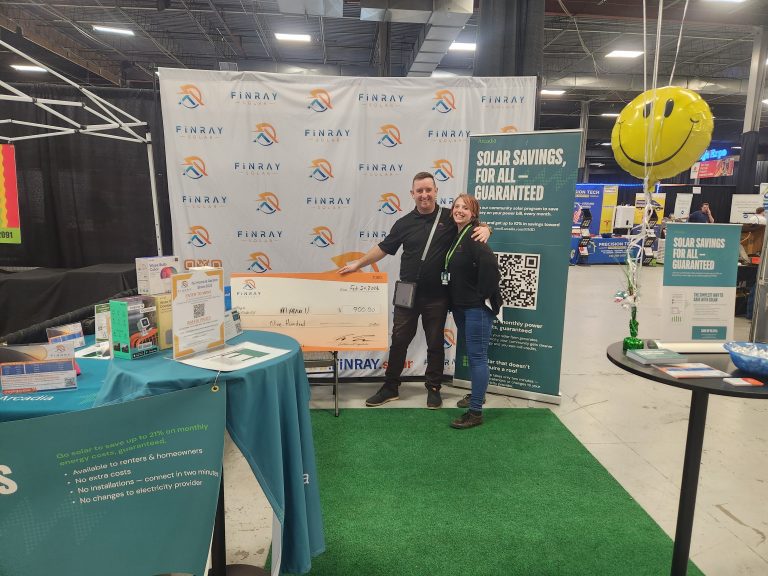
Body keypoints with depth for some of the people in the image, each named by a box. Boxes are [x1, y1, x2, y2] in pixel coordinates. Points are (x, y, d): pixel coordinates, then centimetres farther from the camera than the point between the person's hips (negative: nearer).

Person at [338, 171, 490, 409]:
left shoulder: (450, 217, -1)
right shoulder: (405, 223, 3)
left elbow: (476, 225, 7)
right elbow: (383, 248, 10)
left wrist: (484, 229, -17)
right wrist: (358, 263, 10)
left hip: (437, 296, -1)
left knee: (435, 343, 11)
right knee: (399, 340, 9)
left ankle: (434, 388, 27)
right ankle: (390, 387, 24)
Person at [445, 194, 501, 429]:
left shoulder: (473, 236, -16)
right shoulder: (455, 235, 11)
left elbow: (490, 264, -28)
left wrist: (485, 294, -20)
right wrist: (455, 299, 15)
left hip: (477, 307, -9)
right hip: (460, 305, 9)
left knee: (477, 356, -4)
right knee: (471, 353, 21)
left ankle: (476, 412, 2)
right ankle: (478, 393, 39)